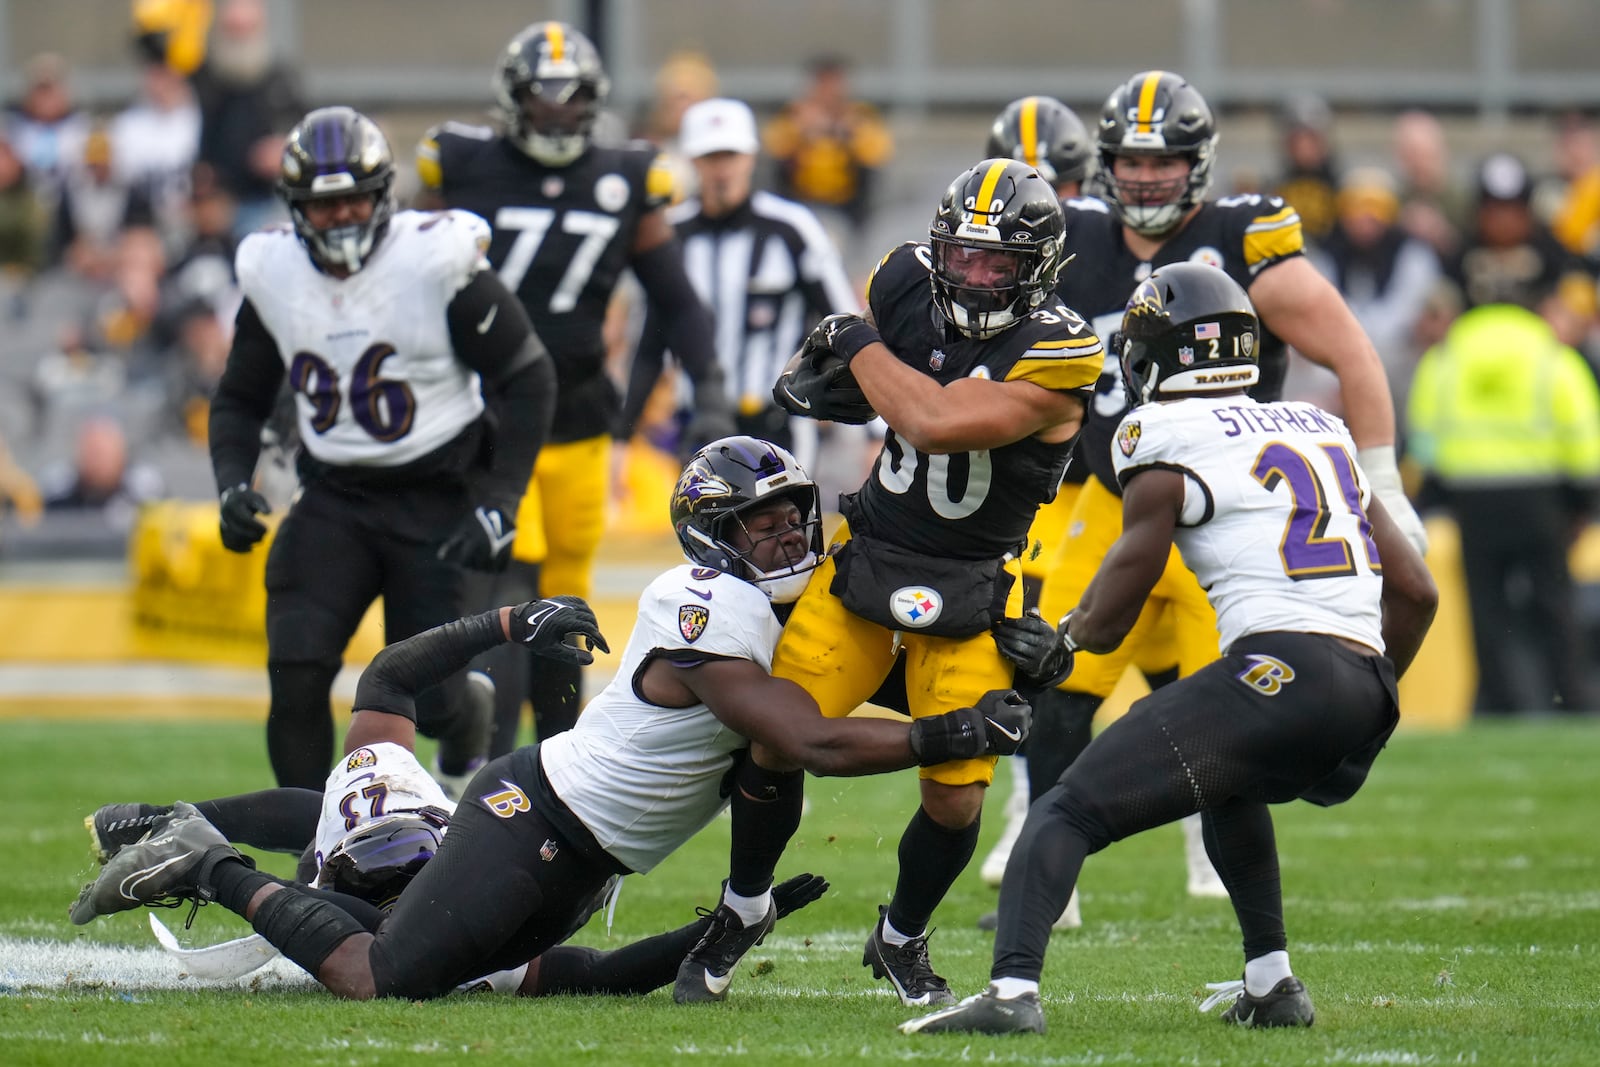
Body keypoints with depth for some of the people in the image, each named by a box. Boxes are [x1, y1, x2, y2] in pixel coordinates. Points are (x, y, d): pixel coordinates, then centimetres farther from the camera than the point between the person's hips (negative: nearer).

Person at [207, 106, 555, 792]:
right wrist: (232, 483, -5)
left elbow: (527, 380, -7)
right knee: (296, 673, -17)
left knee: (431, 699, -5)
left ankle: (467, 717, 34)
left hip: (438, 499, -3)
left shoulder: (436, 263, -14)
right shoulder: (274, 275, -1)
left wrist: (499, 502, -15)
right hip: (333, 498, 3)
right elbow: (241, 399, 15)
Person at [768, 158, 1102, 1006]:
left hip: (969, 591, -3)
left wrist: (863, 350, -17)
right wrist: (828, 370, 0)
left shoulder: (1057, 354, -21)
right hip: (866, 554, 3)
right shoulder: (907, 281, -5)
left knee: (955, 798, -6)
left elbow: (935, 424, -31)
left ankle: (901, 941, 23)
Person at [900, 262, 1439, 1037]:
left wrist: (1062, 638, 29)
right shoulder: (1318, 429, 24)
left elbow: (1109, 618, 7)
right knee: (1226, 782, 38)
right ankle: (1271, 985, 33)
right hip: (1367, 697, 7)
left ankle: (1013, 990, -29)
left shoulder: (1166, 437, 4)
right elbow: (1414, 591, 24)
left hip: (1279, 673, -7)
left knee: (1070, 810, -7)